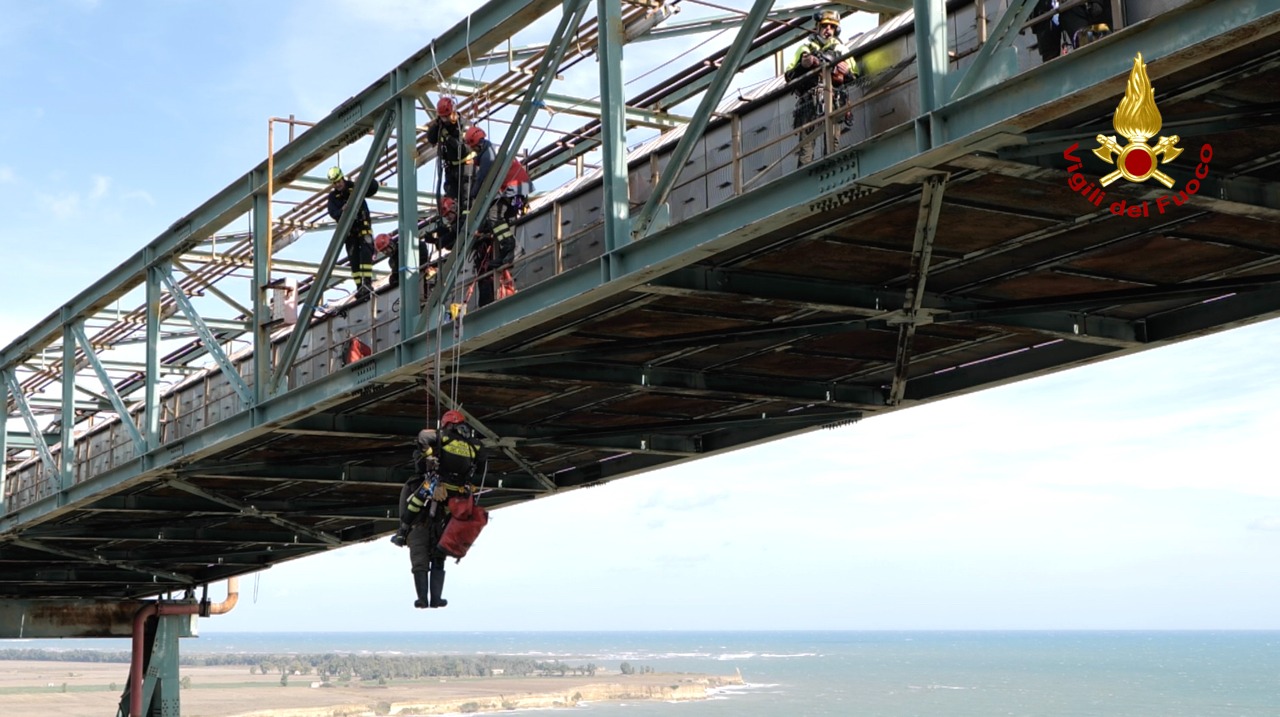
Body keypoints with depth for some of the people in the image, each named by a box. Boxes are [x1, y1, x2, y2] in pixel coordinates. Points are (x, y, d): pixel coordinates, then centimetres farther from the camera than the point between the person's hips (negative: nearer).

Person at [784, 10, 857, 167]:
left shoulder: (840, 49, 23)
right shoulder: (806, 48, 19)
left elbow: (855, 75, 21)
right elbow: (789, 75, 13)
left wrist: (846, 71, 0)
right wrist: (803, 65, -4)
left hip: (833, 100, 1)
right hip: (810, 99, -1)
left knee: (833, 141, -8)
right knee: (807, 140, -11)